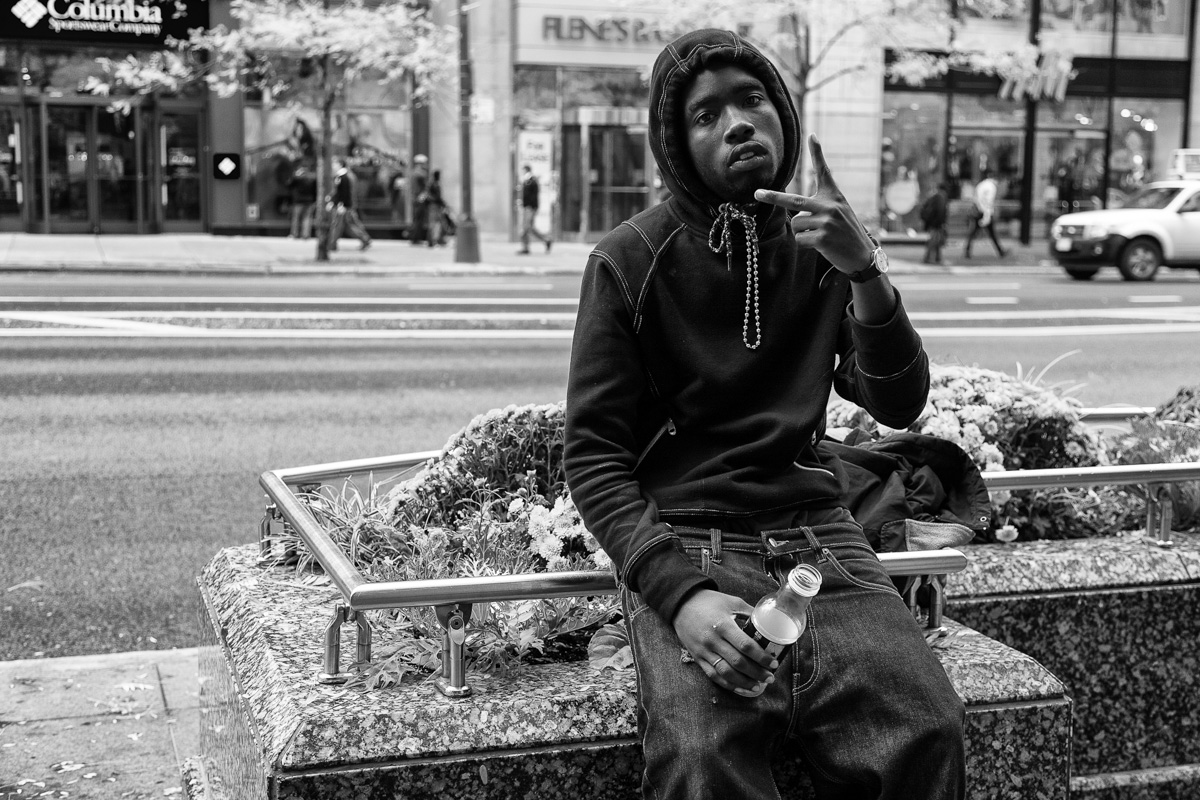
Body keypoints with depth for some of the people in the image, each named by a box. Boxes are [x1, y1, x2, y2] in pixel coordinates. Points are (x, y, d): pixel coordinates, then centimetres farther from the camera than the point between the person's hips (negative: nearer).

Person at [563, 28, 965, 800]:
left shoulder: (824, 243, 11)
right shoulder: (630, 260, 0)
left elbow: (898, 406, 1)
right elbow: (593, 453, -3)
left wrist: (866, 275, -18)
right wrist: (678, 593, -18)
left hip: (817, 532, 4)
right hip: (683, 543, -3)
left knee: (928, 734, -22)